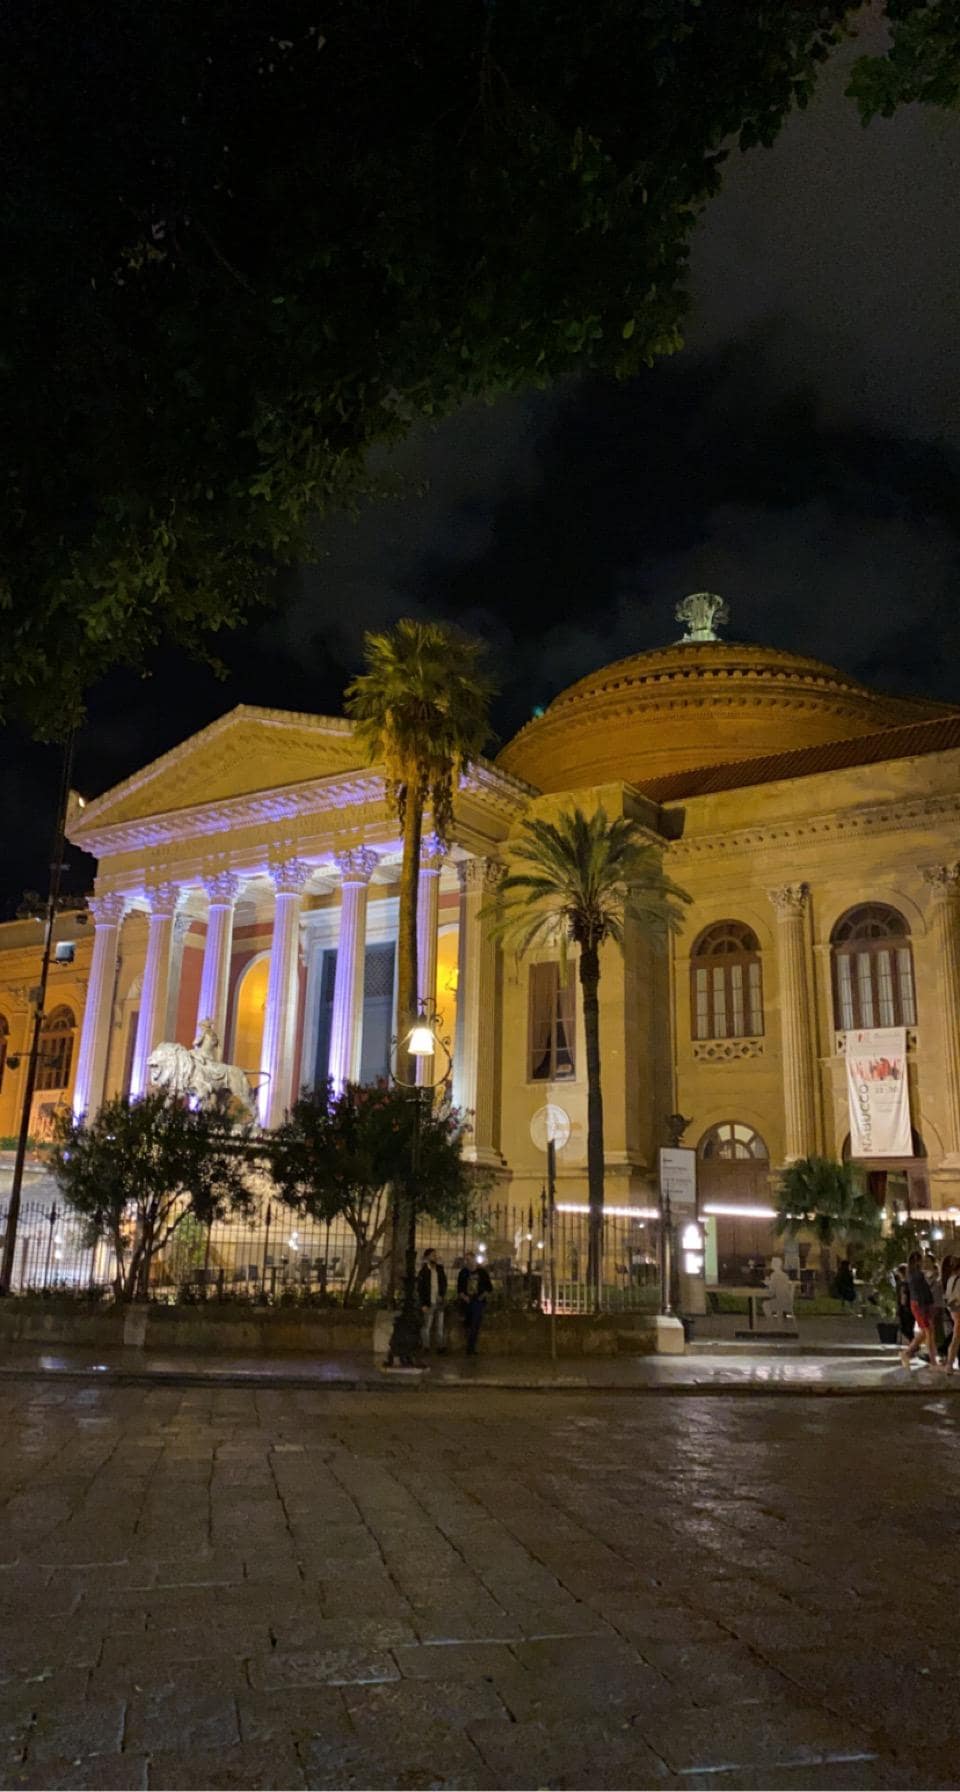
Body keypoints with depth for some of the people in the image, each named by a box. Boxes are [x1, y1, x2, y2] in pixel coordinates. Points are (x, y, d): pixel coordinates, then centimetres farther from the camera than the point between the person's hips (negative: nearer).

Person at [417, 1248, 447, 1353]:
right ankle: (425, 1349, 8)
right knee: (427, 1327, 0)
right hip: (428, 1303, -4)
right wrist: (423, 1304, -11)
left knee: (439, 1327, 7)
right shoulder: (423, 1271, -7)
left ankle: (440, 1348, 11)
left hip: (439, 1303, 4)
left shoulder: (440, 1269, 7)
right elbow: (420, 1289, -7)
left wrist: (443, 1295, 1)